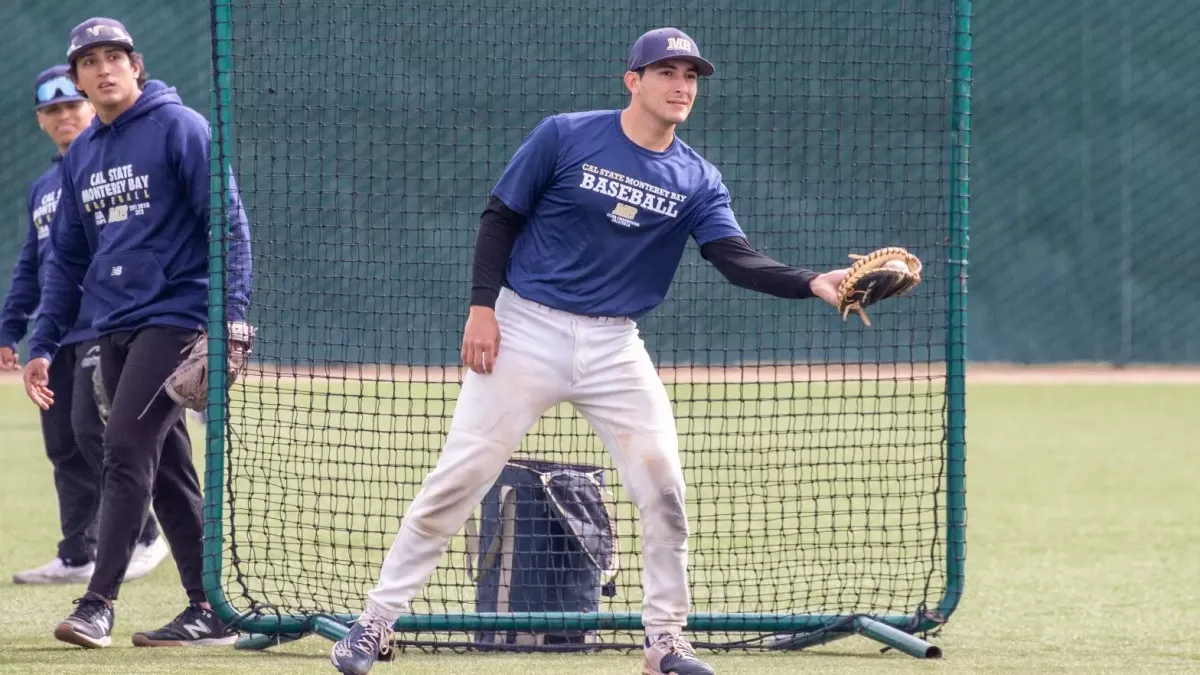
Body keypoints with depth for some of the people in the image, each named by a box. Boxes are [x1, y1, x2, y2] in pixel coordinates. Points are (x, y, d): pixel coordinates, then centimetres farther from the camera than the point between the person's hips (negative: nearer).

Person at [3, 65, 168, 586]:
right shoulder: (43, 189, 20)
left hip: (104, 325, -8)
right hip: (56, 335, 8)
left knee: (91, 430, -15)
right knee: (63, 445, 5)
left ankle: (142, 537, -4)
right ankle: (76, 557, 9)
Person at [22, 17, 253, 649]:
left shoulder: (179, 128, -6)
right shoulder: (80, 156, 15)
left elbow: (228, 223, -10)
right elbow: (67, 259, 20)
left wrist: (231, 315, -19)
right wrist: (43, 344, 13)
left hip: (175, 315, -7)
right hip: (115, 330, 7)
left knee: (126, 449, -16)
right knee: (166, 469, 7)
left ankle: (98, 603, -18)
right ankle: (210, 610, 10)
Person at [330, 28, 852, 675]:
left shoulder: (697, 181, 2)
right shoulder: (565, 137, -7)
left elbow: (738, 259, -10)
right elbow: (499, 217, -2)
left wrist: (813, 283, -27)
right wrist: (482, 305, -11)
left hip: (614, 347, 3)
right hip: (526, 330, -3)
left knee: (662, 484, -4)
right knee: (459, 477, -6)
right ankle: (376, 620, 2)